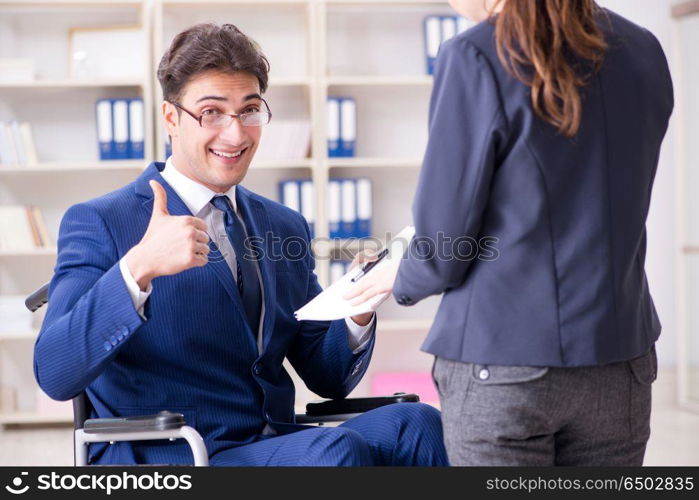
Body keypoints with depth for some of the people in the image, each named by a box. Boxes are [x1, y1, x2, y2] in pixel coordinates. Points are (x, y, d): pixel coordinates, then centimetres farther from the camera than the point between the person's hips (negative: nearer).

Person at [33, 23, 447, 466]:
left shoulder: (285, 227, 16)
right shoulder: (98, 225, -2)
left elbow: (328, 379, 16)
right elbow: (54, 375, -16)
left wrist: (356, 316, -6)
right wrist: (137, 268, -30)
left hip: (280, 448, 6)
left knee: (414, 422, -23)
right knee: (338, 450, -32)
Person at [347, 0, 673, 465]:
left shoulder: (474, 58, -11)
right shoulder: (644, 51, 6)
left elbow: (443, 243, -8)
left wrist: (401, 279, 15)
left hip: (501, 366, -5)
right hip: (618, 359, 5)